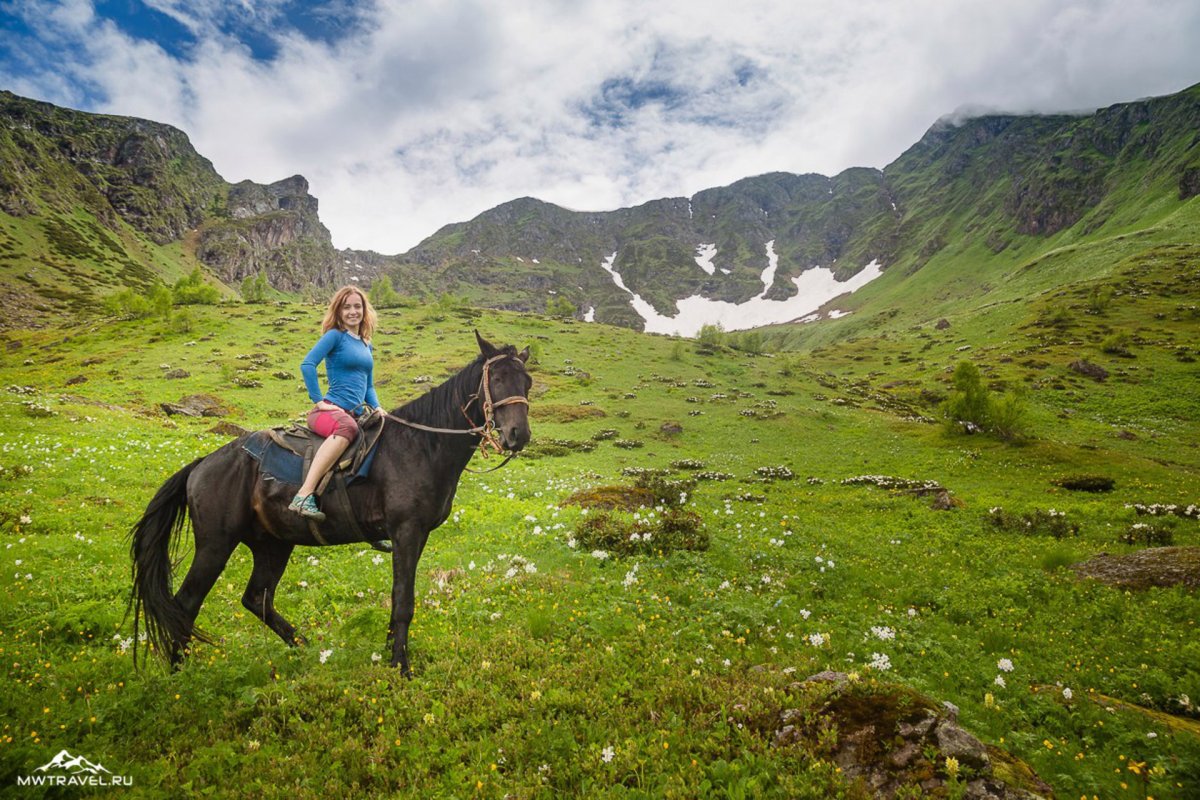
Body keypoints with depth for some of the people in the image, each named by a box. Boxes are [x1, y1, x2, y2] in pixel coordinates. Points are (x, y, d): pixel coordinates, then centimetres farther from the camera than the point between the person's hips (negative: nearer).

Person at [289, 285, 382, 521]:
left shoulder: (366, 345, 21)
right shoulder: (335, 335, 0)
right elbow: (307, 364, -14)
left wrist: (377, 409, 9)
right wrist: (319, 400, -14)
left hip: (356, 415, 8)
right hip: (330, 411, -8)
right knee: (347, 428, -41)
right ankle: (304, 496, -47)